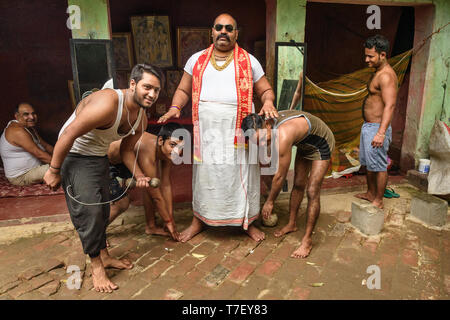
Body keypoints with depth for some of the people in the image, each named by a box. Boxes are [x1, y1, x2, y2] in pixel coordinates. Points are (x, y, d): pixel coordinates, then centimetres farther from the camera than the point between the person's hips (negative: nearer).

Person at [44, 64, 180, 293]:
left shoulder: (141, 117, -4)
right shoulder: (108, 104, -32)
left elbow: (127, 150, 6)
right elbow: (69, 134, -28)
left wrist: (139, 176, -8)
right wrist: (54, 171, -21)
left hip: (100, 157, 8)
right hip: (75, 156, -8)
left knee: (102, 209, 14)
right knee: (89, 210, -8)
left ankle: (104, 256, 32)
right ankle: (96, 266, 10)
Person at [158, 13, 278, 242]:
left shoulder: (249, 62, 7)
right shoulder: (197, 60, 11)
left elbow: (266, 90, 10)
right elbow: (183, 90, 14)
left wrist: (268, 102, -13)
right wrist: (175, 107, -5)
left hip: (238, 131, -1)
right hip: (206, 131, 2)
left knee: (242, 175, 6)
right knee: (203, 175, 10)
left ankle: (247, 222, 26)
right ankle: (198, 221, 29)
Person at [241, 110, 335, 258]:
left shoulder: (283, 136, -42)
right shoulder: (269, 120, -18)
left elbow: (280, 176, -30)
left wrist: (269, 202, -18)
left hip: (322, 145, -8)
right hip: (305, 144, 8)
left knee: (312, 192, -13)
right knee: (298, 184, 14)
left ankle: (307, 240, -1)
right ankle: (292, 224, 31)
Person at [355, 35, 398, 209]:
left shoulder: (386, 76, -18)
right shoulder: (377, 73, 14)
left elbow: (390, 105, -26)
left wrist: (381, 133, -33)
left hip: (377, 127, -11)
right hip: (368, 126, 11)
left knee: (379, 165, 0)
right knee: (368, 163, 19)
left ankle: (378, 201, 13)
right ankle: (370, 193, 34)